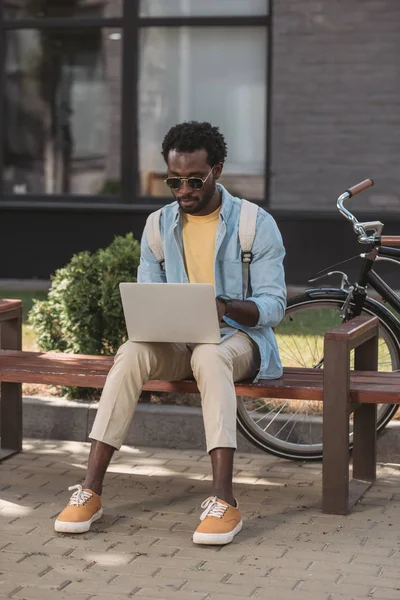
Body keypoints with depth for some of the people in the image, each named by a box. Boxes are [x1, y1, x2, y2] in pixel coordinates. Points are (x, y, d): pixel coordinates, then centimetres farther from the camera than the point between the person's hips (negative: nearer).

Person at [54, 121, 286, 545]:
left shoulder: (256, 224, -3)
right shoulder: (159, 226, 9)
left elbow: (273, 305, -8)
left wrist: (225, 306, -29)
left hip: (239, 337, -3)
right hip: (176, 340, 3)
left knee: (209, 356, -39)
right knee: (131, 352, -30)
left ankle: (223, 501, -45)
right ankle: (90, 491, -31)